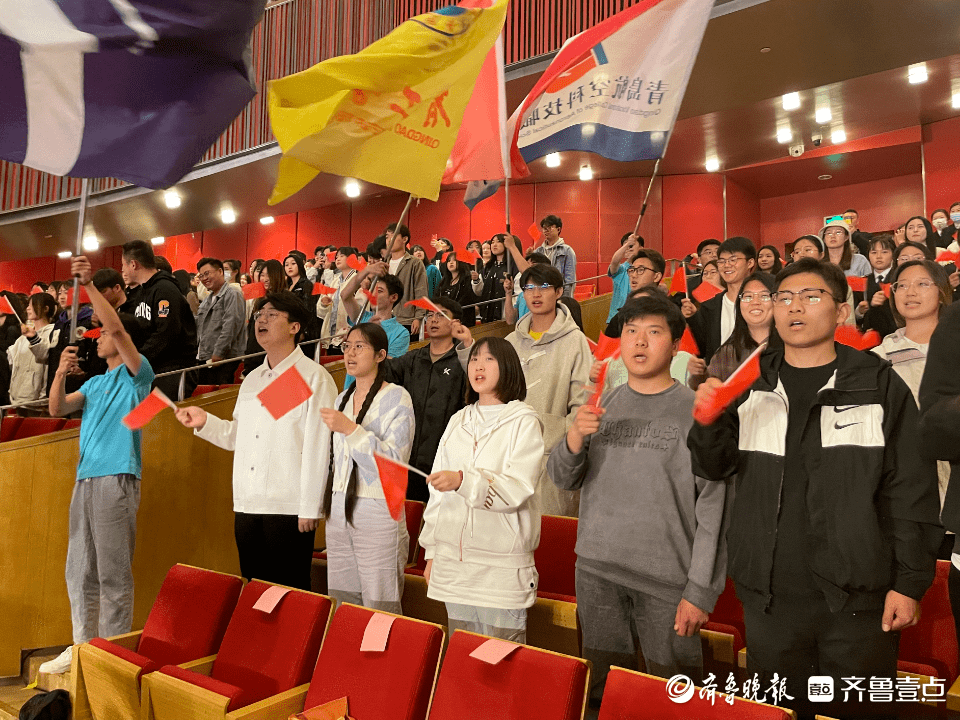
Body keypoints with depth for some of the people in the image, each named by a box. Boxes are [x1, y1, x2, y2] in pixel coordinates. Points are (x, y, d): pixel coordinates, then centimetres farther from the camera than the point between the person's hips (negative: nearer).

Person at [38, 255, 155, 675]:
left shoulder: (137, 374, 0)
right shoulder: (96, 383, 22)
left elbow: (117, 328, -15)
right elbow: (57, 410, 13)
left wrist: (89, 285, -15)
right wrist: (61, 372, -3)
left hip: (117, 479, -8)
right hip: (85, 480, 8)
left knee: (113, 573, -4)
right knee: (79, 571, 13)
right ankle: (83, 646, 25)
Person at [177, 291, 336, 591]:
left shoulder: (314, 377, -6)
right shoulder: (251, 380, 17)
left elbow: (317, 447, -11)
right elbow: (238, 437, 20)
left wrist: (310, 508, -14)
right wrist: (205, 422, 4)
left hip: (289, 508, -7)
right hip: (247, 504, 7)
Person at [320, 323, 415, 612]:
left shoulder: (396, 398, -7)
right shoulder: (342, 398, 14)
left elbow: (394, 461, -18)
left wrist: (350, 429, -24)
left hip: (378, 512, -6)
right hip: (339, 510, 7)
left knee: (380, 610, -1)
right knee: (341, 606, 11)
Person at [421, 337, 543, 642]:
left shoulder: (524, 420, -3)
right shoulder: (458, 421, 14)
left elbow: (519, 487, -15)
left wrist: (463, 480, -29)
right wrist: (432, 552, 14)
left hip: (501, 565, -5)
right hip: (453, 559, 5)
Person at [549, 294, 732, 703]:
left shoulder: (696, 410, -6)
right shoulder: (603, 404, 8)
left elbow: (714, 506, -9)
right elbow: (563, 479, 6)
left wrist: (700, 591, -11)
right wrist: (576, 436, -14)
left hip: (667, 577, -4)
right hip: (596, 569, 4)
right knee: (602, 691, 16)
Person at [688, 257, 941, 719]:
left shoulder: (879, 385, 0)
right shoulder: (748, 386, 6)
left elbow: (911, 490, -1)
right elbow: (714, 469, 4)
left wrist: (910, 581, -5)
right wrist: (709, 421, -15)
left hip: (857, 598, -2)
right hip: (768, 595, 2)